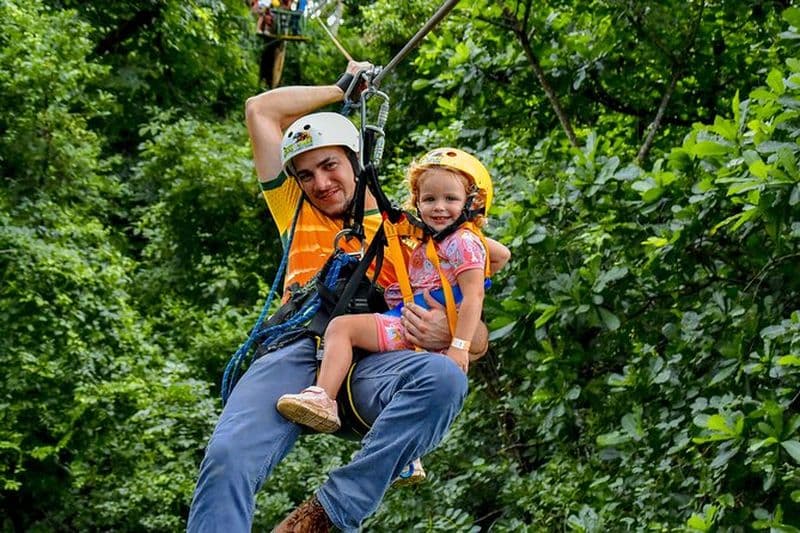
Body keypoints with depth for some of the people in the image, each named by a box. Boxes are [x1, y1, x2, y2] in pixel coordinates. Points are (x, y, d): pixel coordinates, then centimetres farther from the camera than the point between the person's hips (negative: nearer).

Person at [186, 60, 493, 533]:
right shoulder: (298, 212, 30)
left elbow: (478, 339, 14)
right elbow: (261, 110, 30)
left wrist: (446, 336, -10)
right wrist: (342, 88, 35)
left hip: (371, 360, -1)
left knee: (444, 378, -37)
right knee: (228, 457, -33)